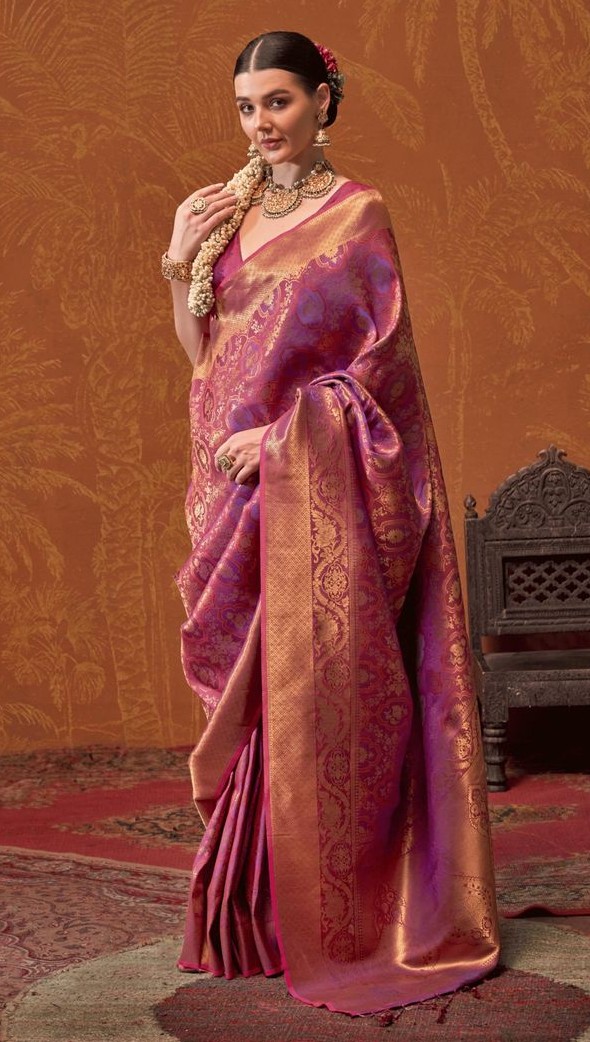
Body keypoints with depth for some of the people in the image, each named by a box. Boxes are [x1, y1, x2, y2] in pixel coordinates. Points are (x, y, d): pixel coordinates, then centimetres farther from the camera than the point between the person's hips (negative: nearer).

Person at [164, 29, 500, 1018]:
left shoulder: (357, 213, -2)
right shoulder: (227, 212, 14)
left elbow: (383, 358, -8)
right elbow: (203, 354, 15)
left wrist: (283, 434, -14)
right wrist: (181, 264, -1)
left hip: (321, 483, -5)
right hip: (241, 484, 5)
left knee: (320, 686, -5)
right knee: (256, 692, 5)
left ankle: (344, 916, 5)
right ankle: (260, 910, 13)